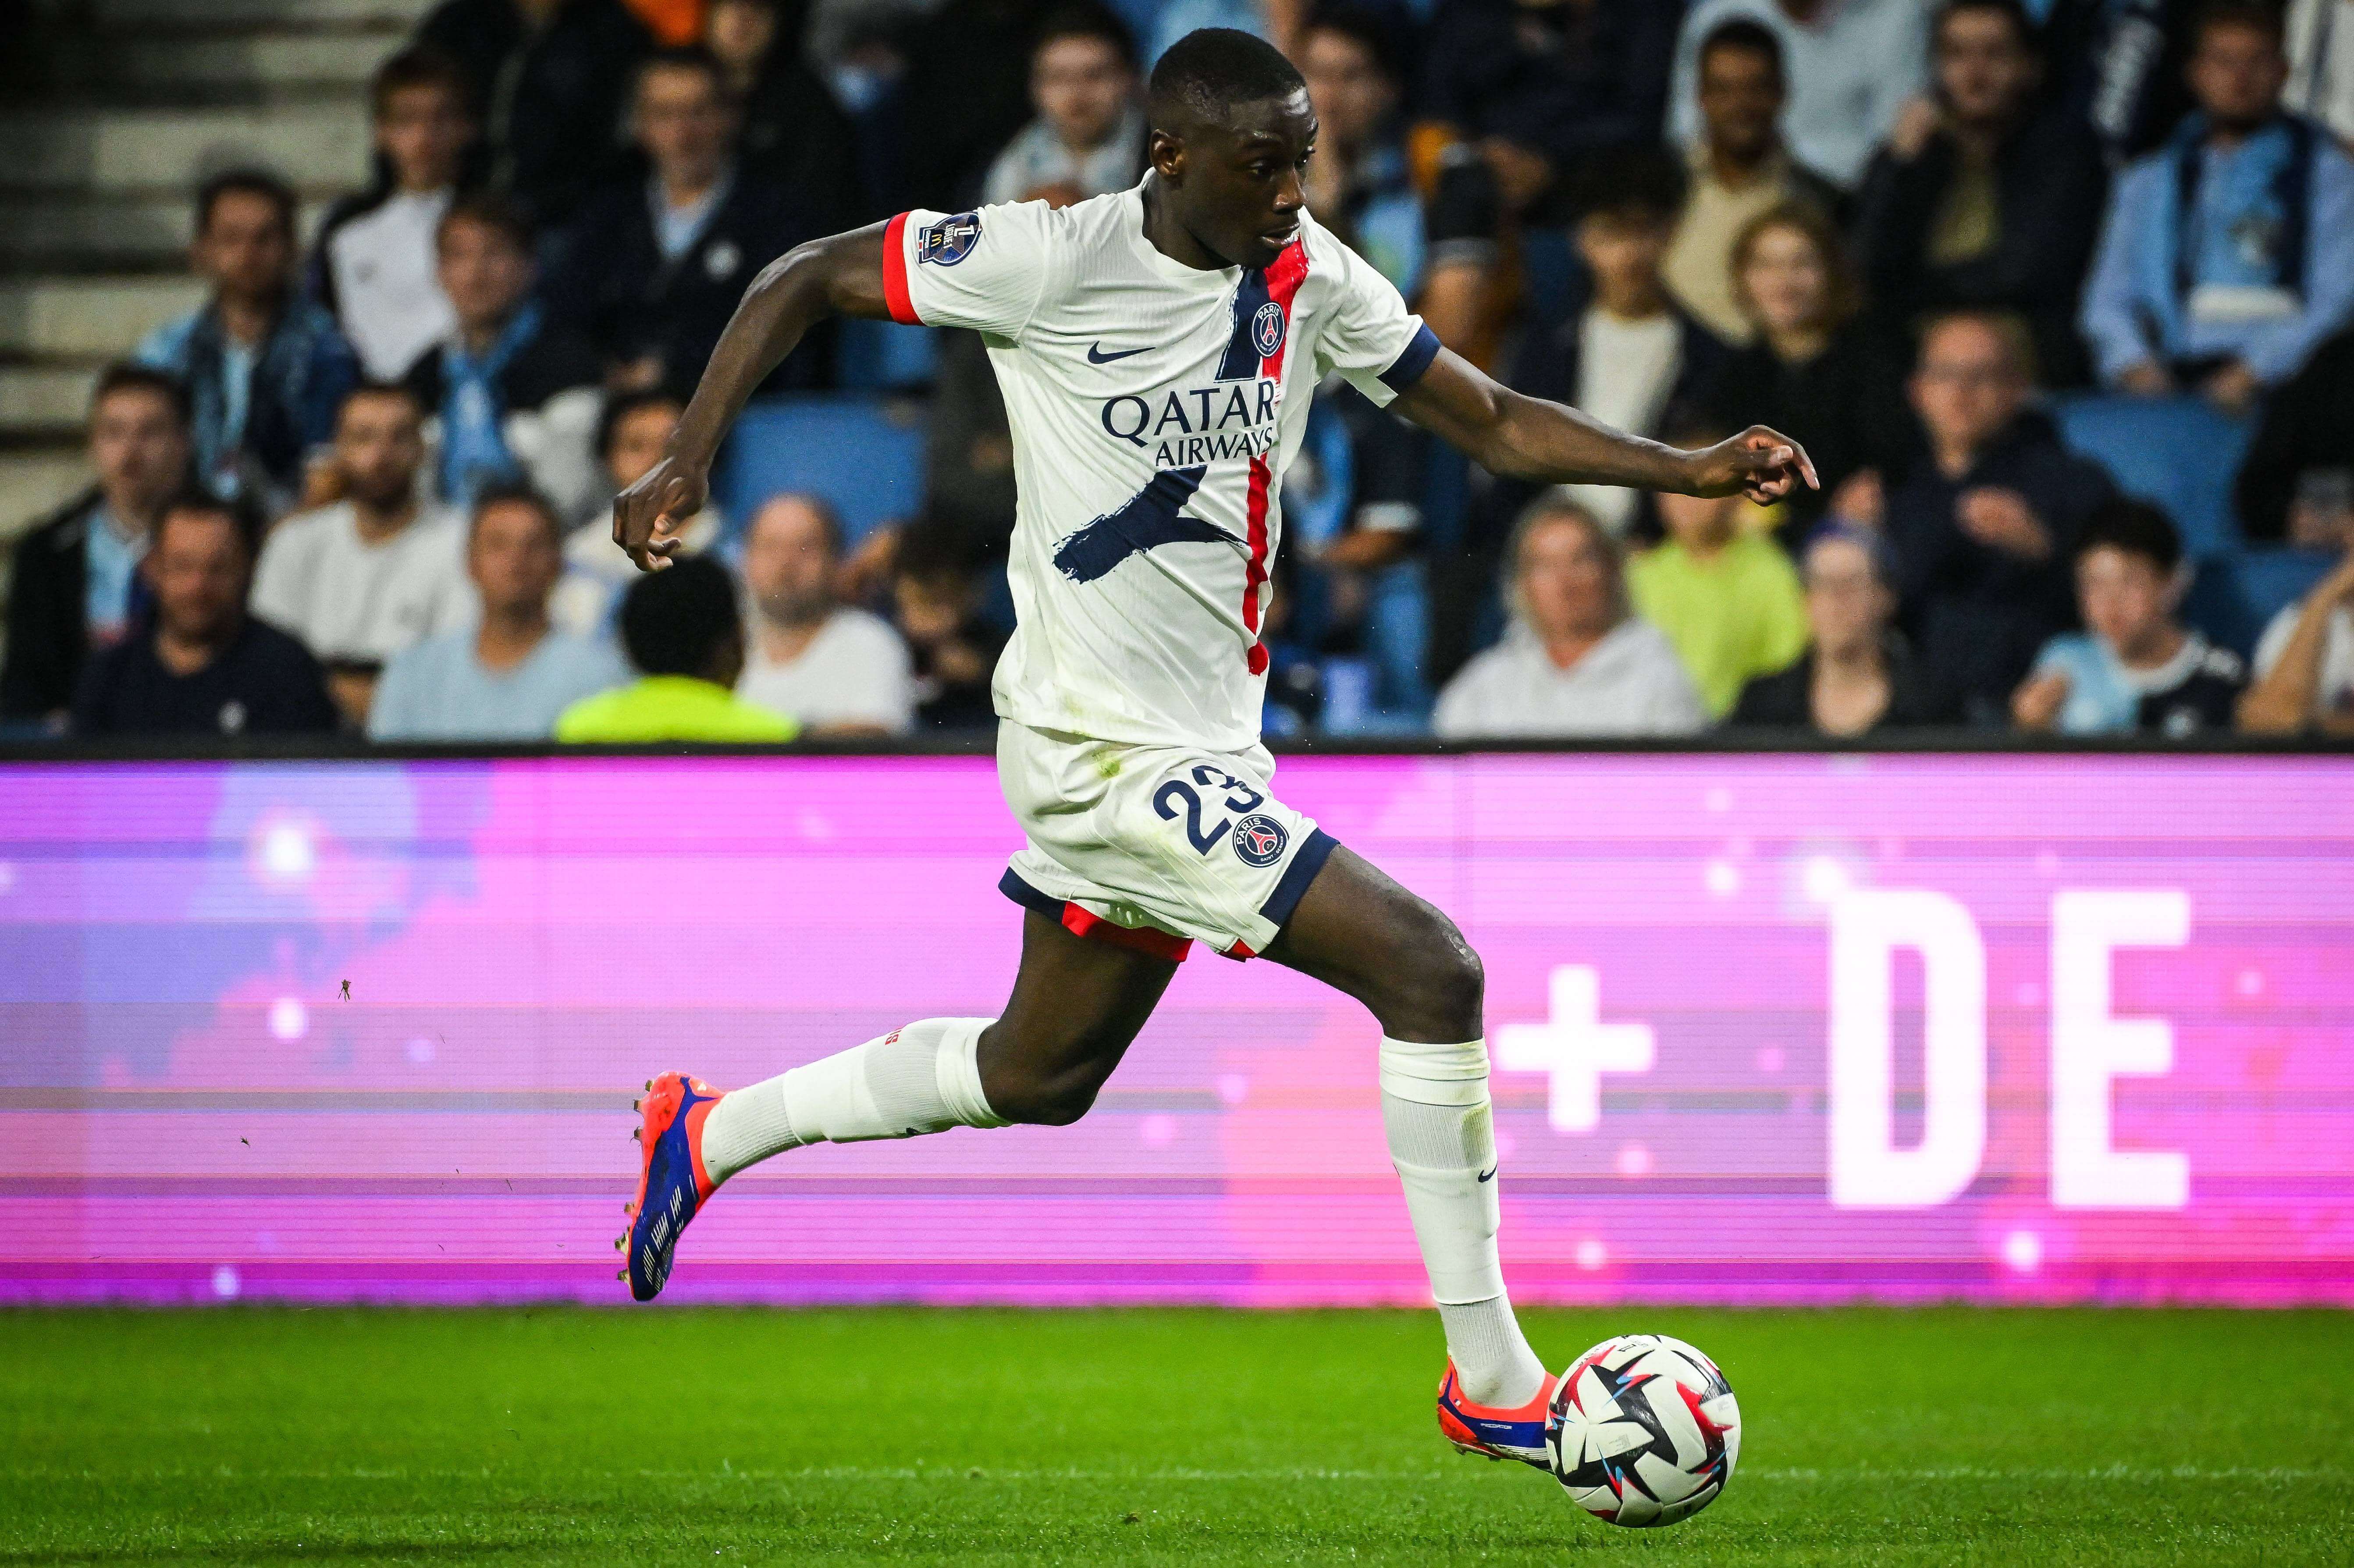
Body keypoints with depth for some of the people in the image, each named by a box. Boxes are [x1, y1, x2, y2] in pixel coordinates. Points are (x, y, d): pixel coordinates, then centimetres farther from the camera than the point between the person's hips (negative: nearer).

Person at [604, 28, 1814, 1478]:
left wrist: (1694, 472, -4)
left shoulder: (1308, 277, 2)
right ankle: (1492, 1383, -8)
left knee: (1040, 1076, 24)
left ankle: (711, 1137, 42)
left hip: (1203, 745, 9)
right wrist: (689, 461, -14)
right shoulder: (1055, 262, -16)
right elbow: (805, 280, -6)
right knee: (1431, 970, -16)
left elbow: (1499, 425, 8)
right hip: (1107, 748, -9)